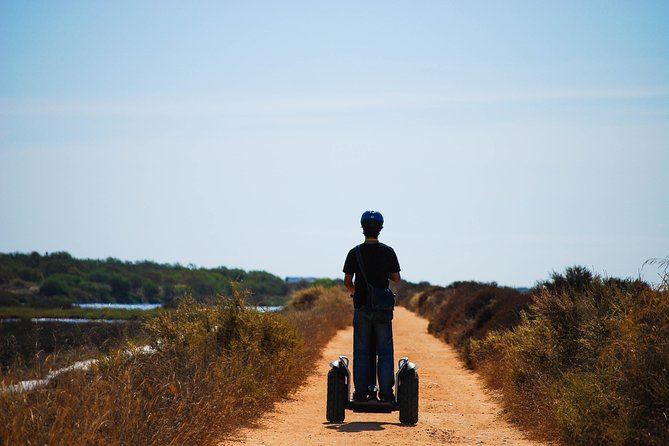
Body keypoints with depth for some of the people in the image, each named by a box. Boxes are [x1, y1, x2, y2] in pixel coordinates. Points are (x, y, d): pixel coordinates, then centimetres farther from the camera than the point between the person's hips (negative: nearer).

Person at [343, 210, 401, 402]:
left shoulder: (355, 252, -2)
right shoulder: (388, 252, -3)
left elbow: (347, 281, 1)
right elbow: (396, 279, 2)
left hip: (362, 307, 0)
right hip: (383, 308, 0)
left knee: (361, 352, 5)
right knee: (385, 351, 5)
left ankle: (361, 392, 3)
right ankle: (386, 392, 2)